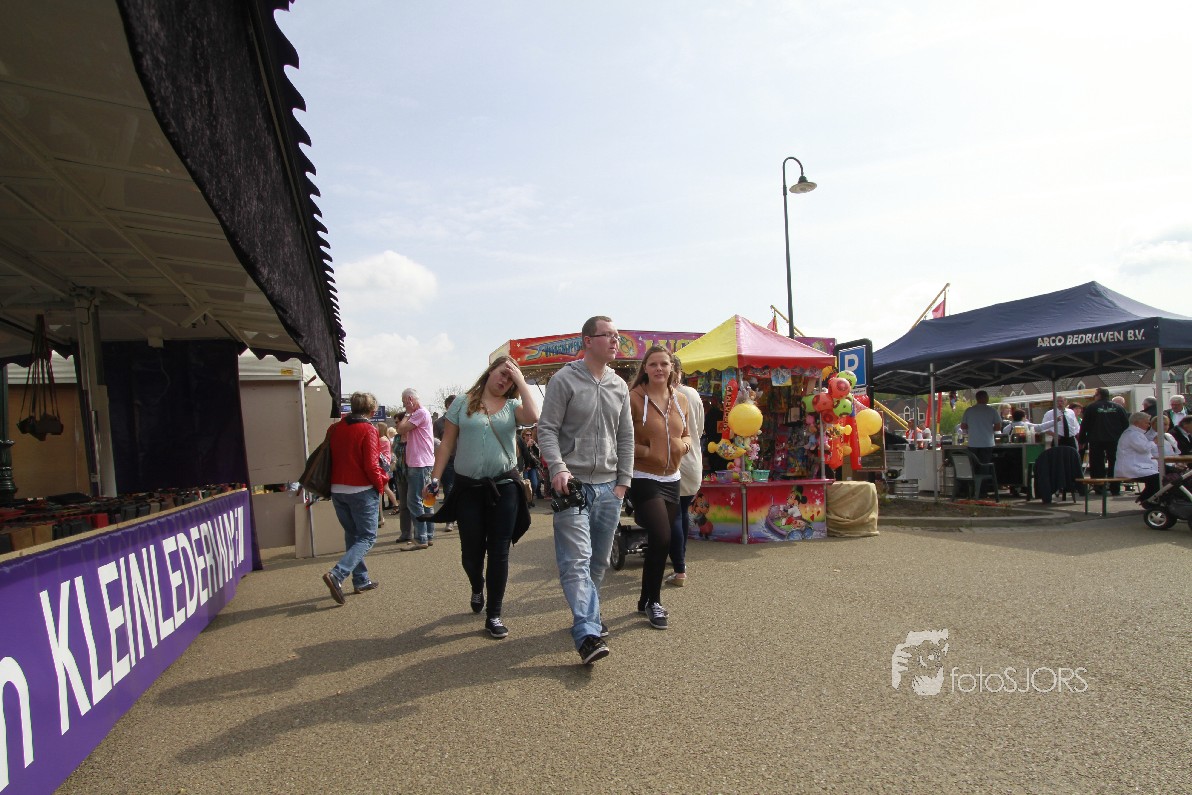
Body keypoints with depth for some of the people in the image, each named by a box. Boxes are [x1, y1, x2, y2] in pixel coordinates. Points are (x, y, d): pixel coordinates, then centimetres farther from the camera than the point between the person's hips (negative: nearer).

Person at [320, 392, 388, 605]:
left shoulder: (334, 429, 6)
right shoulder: (367, 430, -12)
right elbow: (371, 465, -17)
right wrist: (381, 484, -1)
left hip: (337, 490, 7)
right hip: (361, 491, -6)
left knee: (352, 535, 18)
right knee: (367, 537, 2)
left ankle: (361, 580, 23)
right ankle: (337, 574, -15)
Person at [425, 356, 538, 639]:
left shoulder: (512, 406, 3)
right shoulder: (462, 404, 4)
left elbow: (533, 417, -19)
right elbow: (446, 445, 4)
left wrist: (521, 381, -11)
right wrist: (434, 480, -3)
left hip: (504, 487, 0)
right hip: (468, 488, 0)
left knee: (499, 553, 4)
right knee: (471, 552, 8)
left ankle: (493, 615, 18)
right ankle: (477, 588, 43)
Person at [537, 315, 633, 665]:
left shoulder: (619, 386, 12)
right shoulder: (564, 380, -4)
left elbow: (626, 437, 16)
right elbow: (547, 429, -6)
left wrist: (623, 481, 9)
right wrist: (558, 468, -20)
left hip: (608, 487, 6)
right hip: (572, 484, -6)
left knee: (599, 561, 14)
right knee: (576, 560, -12)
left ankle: (587, 617, 31)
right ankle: (587, 634, -12)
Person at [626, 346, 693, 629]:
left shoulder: (681, 399, 7)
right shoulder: (634, 397, -11)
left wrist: (684, 444, -4)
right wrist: (645, 451, -20)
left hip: (671, 479, 6)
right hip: (644, 479, -6)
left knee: (659, 541, 13)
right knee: (661, 539, -14)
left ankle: (646, 600, 31)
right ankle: (653, 602, 9)